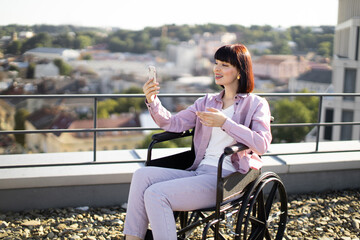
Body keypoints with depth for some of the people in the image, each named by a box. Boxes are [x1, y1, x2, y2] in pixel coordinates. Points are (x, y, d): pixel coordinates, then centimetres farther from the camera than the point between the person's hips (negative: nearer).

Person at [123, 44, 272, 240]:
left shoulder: (256, 104, 3)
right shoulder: (207, 102, 20)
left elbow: (262, 144, -14)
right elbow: (173, 123, 13)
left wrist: (225, 123, -20)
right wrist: (152, 102, -5)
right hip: (199, 172, 6)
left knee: (155, 194, -23)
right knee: (142, 175, -16)